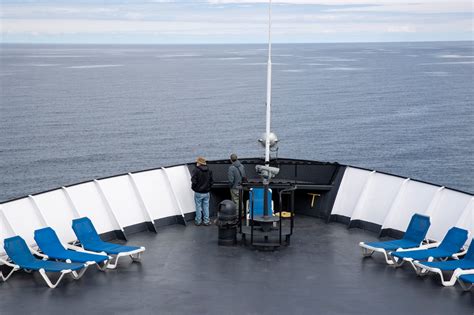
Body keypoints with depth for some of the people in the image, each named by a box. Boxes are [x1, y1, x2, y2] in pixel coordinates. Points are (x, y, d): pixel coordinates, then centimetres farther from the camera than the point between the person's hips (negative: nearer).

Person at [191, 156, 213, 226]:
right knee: (206, 207, 11)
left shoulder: (196, 170, -15)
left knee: (198, 207, 6)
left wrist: (193, 188, 1)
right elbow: (211, 181, 6)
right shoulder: (209, 171, 2)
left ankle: (198, 221, 13)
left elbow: (194, 181, -16)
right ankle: (206, 221, 14)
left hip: (198, 193, -4)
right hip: (206, 192, 4)